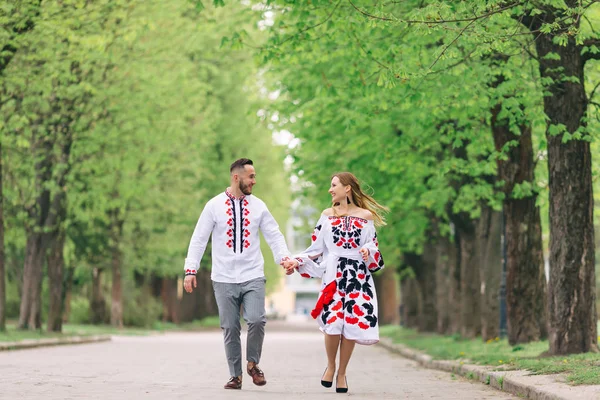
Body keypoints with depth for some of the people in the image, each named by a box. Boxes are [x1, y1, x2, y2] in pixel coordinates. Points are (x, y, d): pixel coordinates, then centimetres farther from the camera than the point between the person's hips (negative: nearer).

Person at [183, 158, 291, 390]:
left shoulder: (258, 206, 6)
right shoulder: (214, 206, 1)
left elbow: (274, 235, 4)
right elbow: (198, 240, 1)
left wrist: (284, 258, -14)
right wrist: (190, 270, -6)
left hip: (253, 277, 0)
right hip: (224, 279, 0)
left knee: (257, 320, -17)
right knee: (230, 328, 1)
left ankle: (253, 363, 6)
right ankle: (235, 375, 14)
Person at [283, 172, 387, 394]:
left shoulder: (366, 216, 5)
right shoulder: (327, 215, 10)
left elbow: (374, 249, 6)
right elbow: (317, 248, 11)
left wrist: (368, 253, -15)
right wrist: (296, 262, 3)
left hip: (358, 276, -1)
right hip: (333, 275, 1)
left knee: (351, 325, -4)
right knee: (332, 324, -13)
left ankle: (342, 373, 11)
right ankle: (330, 365, 11)